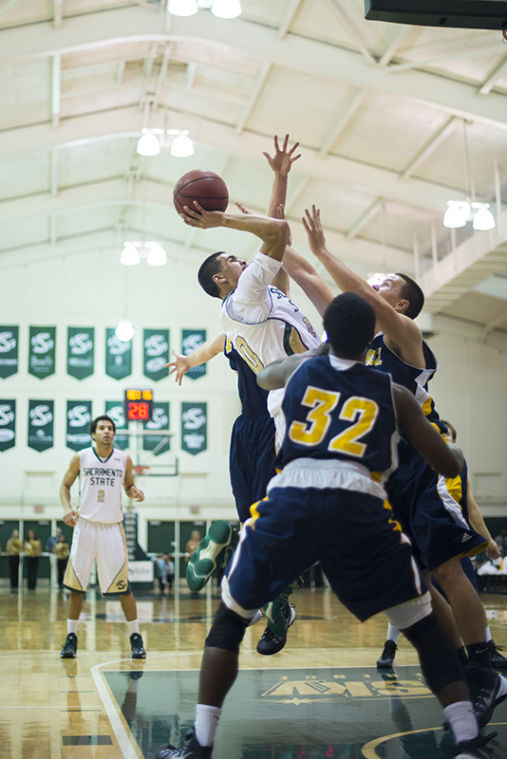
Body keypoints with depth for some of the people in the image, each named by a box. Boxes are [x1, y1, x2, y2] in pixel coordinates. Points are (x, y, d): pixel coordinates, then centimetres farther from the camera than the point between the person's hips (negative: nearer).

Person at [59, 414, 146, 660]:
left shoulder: (124, 460, 2)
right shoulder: (80, 458, 0)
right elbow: (65, 485, 10)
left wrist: (134, 492, -8)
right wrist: (67, 507, -8)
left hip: (112, 527, 0)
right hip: (85, 525, 0)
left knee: (123, 586, -3)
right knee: (76, 586, 3)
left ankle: (136, 638, 7)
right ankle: (71, 637, 15)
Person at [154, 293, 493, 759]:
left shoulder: (299, 370, 24)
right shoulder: (393, 393, 20)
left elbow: (261, 377, 49)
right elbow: (449, 467, 23)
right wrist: (453, 456, 47)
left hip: (290, 499, 1)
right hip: (361, 506, 0)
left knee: (230, 619, 19)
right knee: (424, 628, 15)